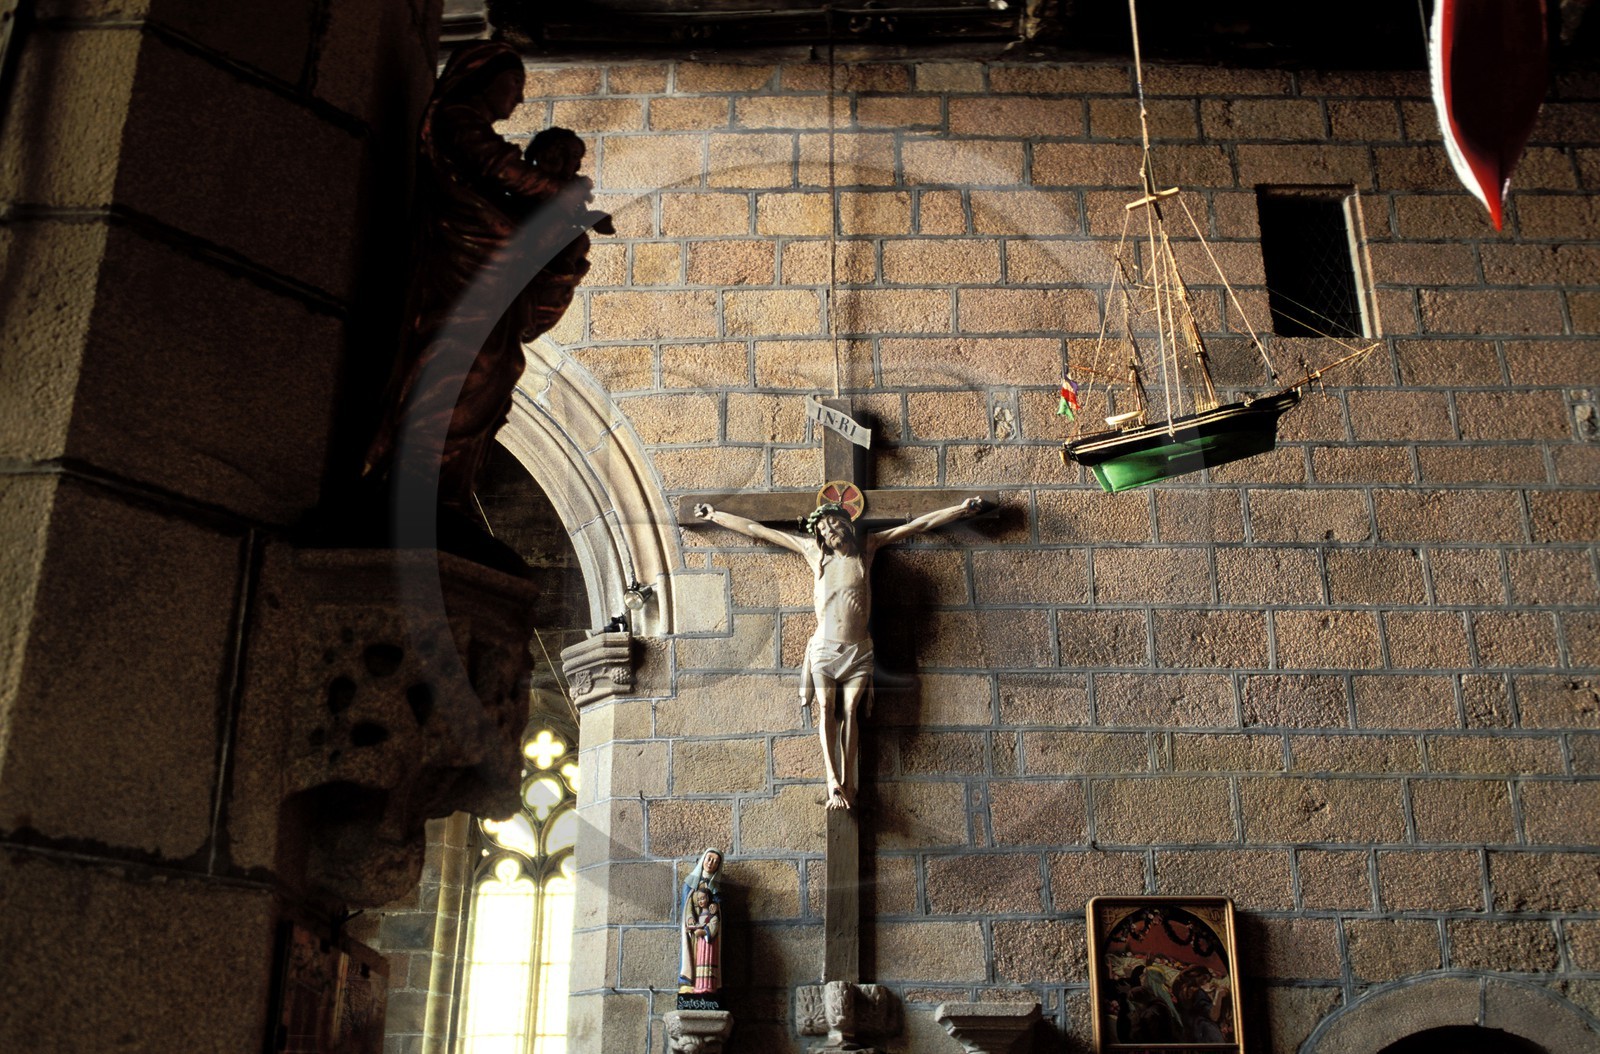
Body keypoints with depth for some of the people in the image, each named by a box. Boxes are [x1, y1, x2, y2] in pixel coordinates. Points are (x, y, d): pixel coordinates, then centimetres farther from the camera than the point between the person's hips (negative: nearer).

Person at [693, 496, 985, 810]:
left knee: (850, 711, -5)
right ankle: (833, 783, -16)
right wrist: (714, 515, 9)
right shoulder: (812, 550, 6)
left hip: (858, 650, 0)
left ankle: (847, 781, -6)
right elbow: (755, 529, 8)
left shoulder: (866, 547, 6)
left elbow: (918, 525, 6)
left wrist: (962, 509, 4)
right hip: (824, 647, 0)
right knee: (826, 711, -9)